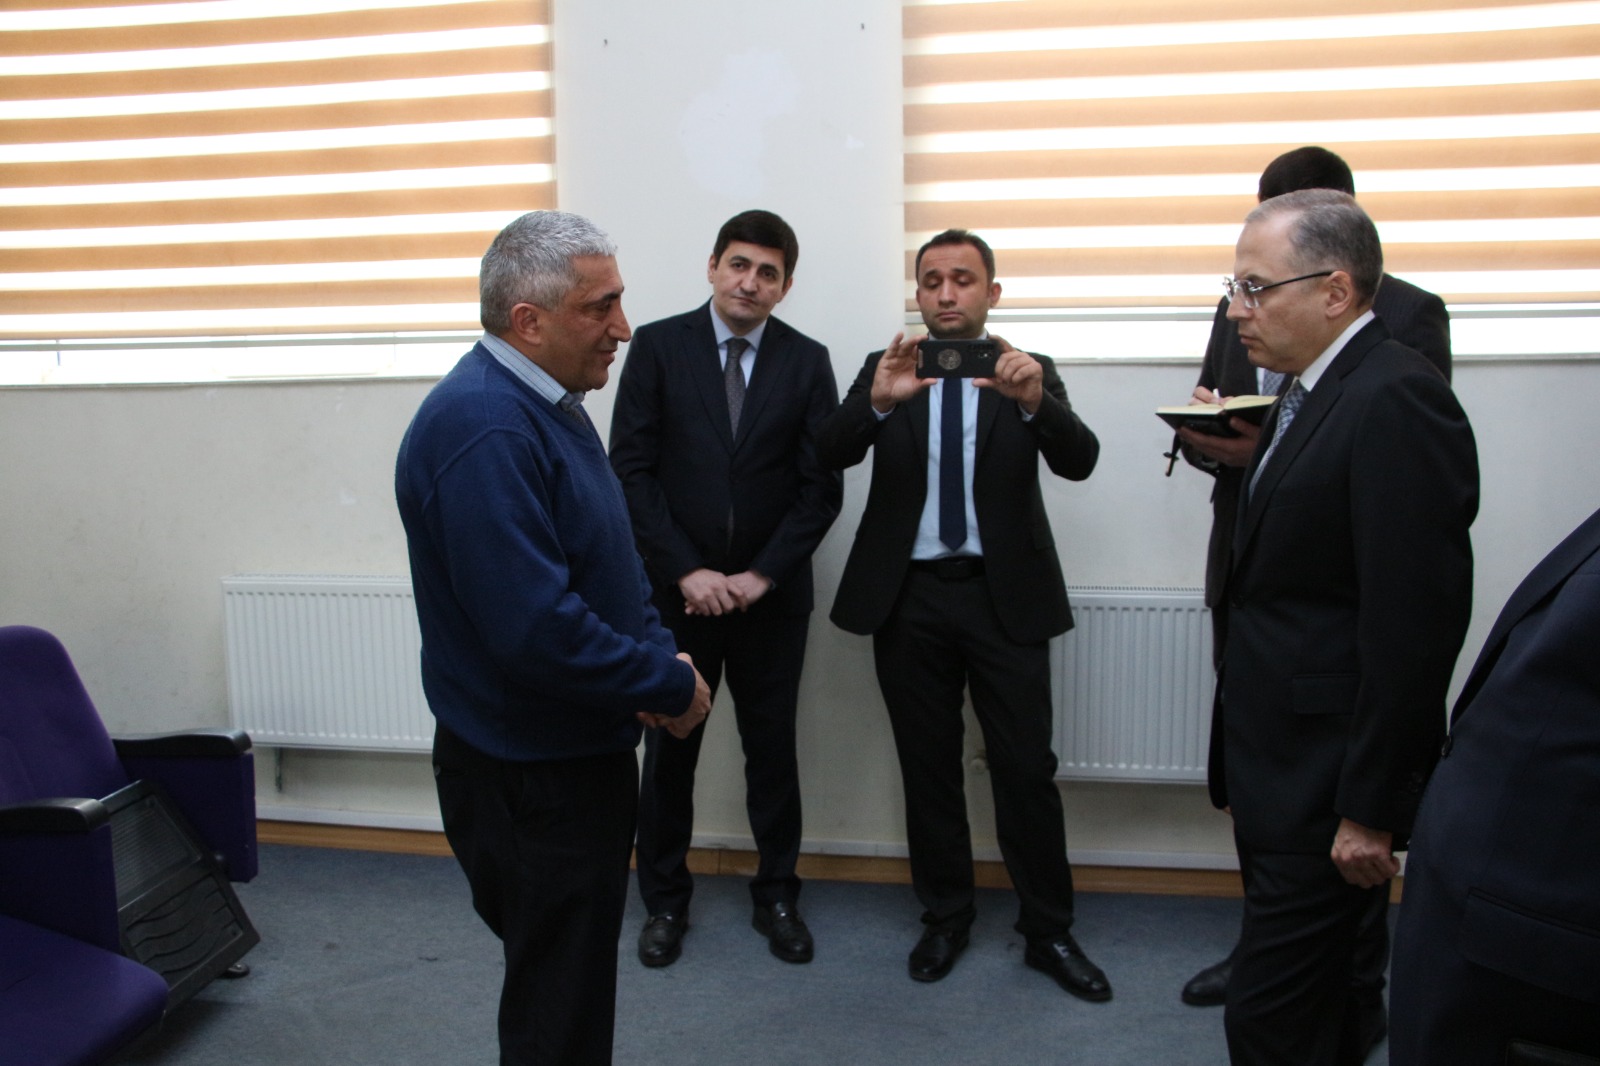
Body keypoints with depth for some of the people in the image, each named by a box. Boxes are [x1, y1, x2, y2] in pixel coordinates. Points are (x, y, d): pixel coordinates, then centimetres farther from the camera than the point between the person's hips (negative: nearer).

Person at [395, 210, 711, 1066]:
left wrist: (657, 653, -1)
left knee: (573, 979, 24)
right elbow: (537, 631, -30)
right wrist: (672, 685, -18)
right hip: (531, 777, -9)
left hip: (577, 754, 9)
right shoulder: (485, 430, -25)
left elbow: (605, 562, 15)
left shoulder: (545, 403, 7)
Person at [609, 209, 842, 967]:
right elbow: (631, 469, -5)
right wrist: (687, 570, -12)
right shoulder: (658, 347, -2)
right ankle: (664, 900, 27)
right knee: (668, 748, 10)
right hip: (675, 589, -1)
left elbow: (821, 486, -1)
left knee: (772, 747, 11)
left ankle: (777, 895, 28)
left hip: (771, 593, 1)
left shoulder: (807, 361, 2)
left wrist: (760, 575, -10)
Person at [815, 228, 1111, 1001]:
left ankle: (1048, 932, 17)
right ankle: (944, 918, 29)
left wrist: (1036, 400, -31)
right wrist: (878, 401, -29)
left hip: (1004, 596, -1)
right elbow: (831, 453, -10)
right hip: (909, 597, 1)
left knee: (1027, 768, 1)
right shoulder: (883, 370, 6)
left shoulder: (1027, 372, 4)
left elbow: (1079, 461, -11)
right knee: (928, 766, 12)